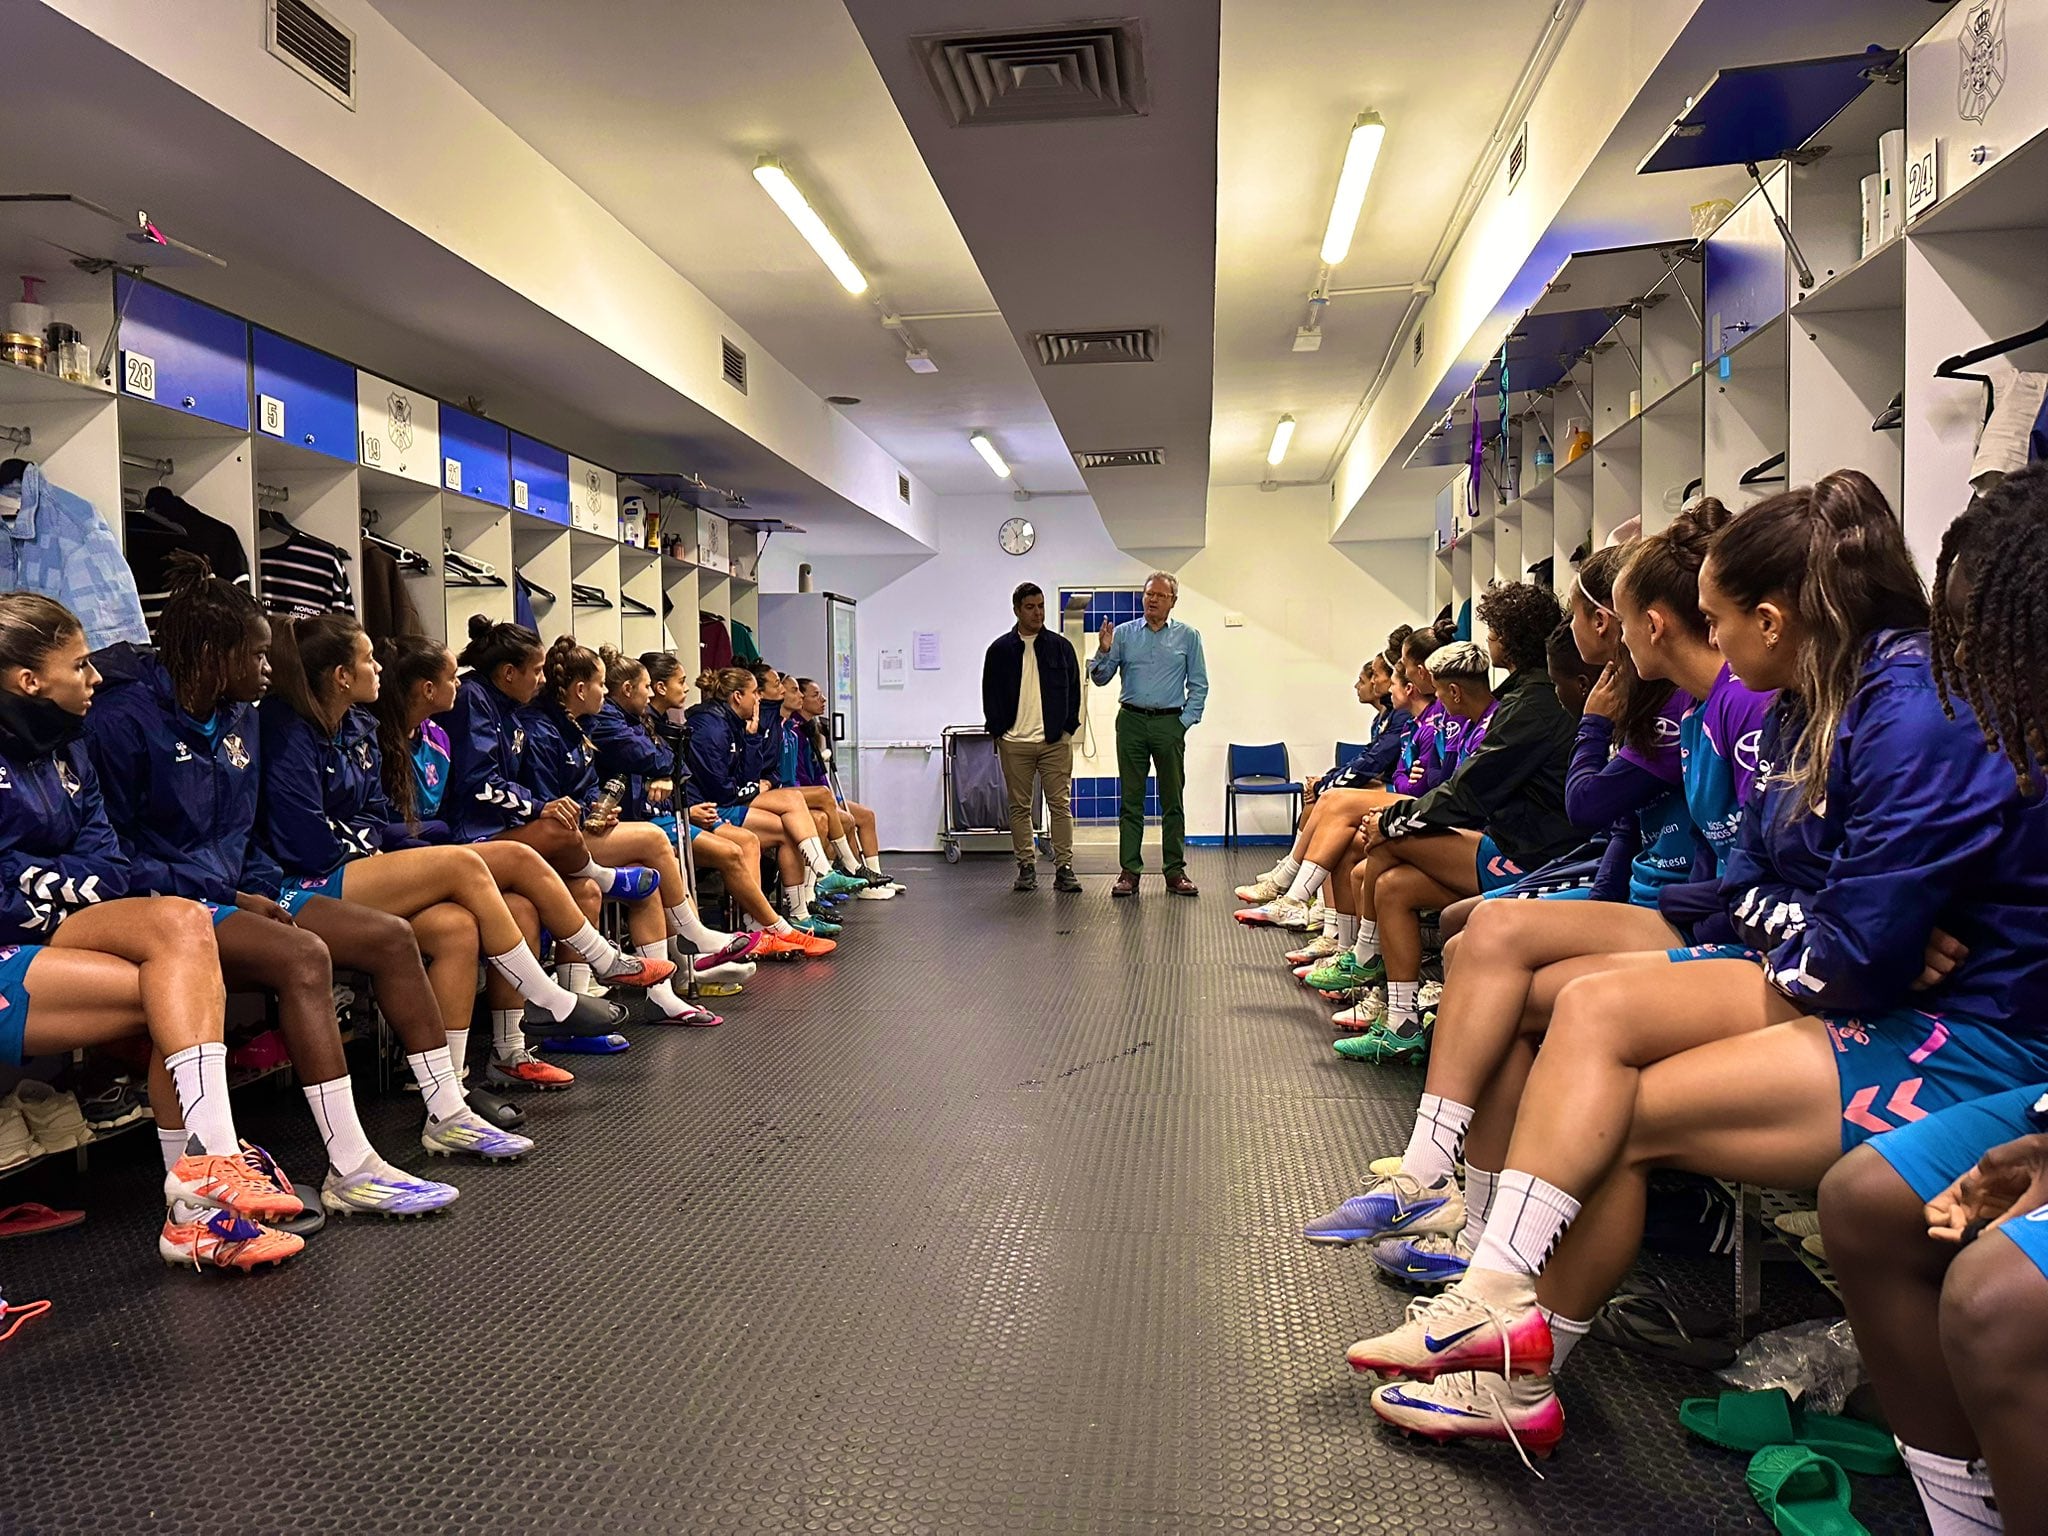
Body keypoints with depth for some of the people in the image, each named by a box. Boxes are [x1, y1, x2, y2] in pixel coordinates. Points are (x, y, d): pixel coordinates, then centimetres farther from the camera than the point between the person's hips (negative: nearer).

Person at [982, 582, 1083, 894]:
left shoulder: (1061, 646, 7)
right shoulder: (1000, 649, 5)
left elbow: (1073, 689, 10)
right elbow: (991, 694, 8)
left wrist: (1068, 727, 2)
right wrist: (997, 731, 1)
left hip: (1055, 740, 0)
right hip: (1014, 742, 0)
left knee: (1060, 805, -2)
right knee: (1019, 807, 5)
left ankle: (1064, 868, 2)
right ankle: (1026, 868, 12)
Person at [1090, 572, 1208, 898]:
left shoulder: (1188, 637, 6)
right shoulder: (1123, 633, 6)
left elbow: (1199, 685, 7)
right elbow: (1100, 678, 6)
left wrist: (1186, 721, -3)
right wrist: (1104, 651, -12)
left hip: (1170, 724, 0)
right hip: (1131, 722, 0)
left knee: (1173, 800, 3)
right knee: (1131, 800, 2)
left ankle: (1175, 871, 9)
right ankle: (1129, 871, 6)